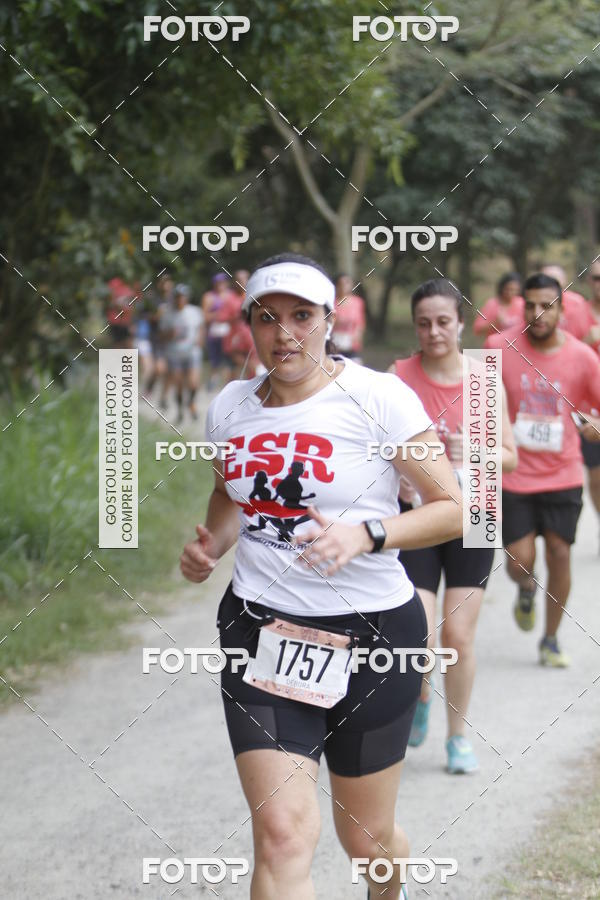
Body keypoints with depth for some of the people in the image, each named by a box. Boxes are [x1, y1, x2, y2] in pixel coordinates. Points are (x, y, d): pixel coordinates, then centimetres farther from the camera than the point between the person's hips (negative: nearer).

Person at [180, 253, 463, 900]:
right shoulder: (230, 406, 5)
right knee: (281, 835, -16)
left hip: (371, 630, -2)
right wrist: (211, 543, 4)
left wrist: (365, 535, -23)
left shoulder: (379, 397, -9)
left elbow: (453, 507, -7)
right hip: (260, 629, 2)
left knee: (366, 840, 13)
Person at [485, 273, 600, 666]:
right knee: (520, 561, -4)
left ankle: (551, 640, 17)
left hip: (562, 474, 1)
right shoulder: (500, 347, -8)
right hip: (514, 475, 0)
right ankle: (527, 590, 36)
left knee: (560, 553, -1)